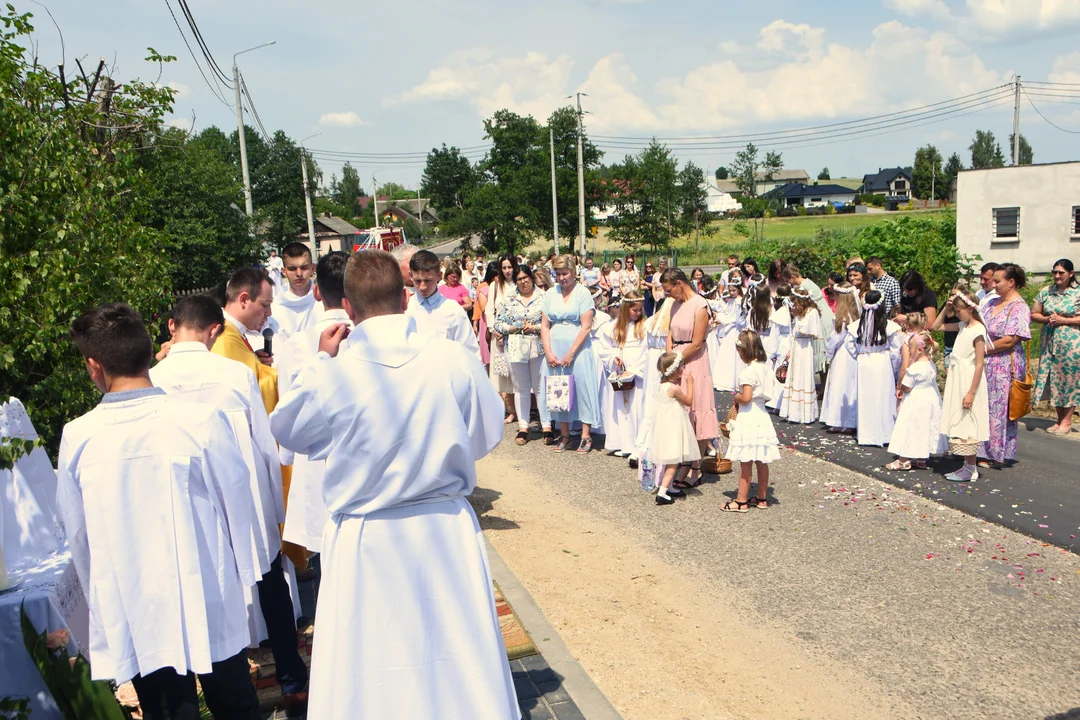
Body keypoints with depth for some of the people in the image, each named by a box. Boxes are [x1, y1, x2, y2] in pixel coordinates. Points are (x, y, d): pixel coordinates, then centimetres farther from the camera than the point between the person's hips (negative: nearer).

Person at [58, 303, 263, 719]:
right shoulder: (200, 419, -17)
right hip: (208, 604, -1)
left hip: (132, 617, 2)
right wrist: (242, 572, 11)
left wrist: (101, 598, 18)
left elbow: (76, 532, 2)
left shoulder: (77, 438, -10)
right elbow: (237, 500, -6)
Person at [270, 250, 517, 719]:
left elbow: (286, 430, 4)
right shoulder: (454, 359, -13)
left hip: (367, 542, -1)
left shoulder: (332, 374, -16)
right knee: (460, 659, 19)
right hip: (447, 533, 1)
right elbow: (487, 436, 0)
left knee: (369, 672, 17)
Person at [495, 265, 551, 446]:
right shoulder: (510, 301, 10)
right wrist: (514, 328, -7)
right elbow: (498, 323, 7)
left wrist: (535, 327, -14)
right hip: (516, 348, 3)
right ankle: (523, 427, 16)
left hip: (538, 347, -2)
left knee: (541, 387, 1)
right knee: (521, 388, 9)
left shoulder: (543, 298, 2)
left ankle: (546, 426, 7)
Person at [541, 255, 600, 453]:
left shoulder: (582, 293, -4)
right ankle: (564, 434, 17)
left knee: (582, 387, -3)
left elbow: (586, 326, -9)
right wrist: (548, 353, -4)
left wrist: (571, 353, -12)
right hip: (555, 349, 4)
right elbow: (545, 326, 6)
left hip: (578, 348, -4)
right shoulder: (550, 294, 8)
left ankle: (586, 436, 5)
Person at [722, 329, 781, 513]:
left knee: (745, 462, -1)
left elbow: (746, 397, -25)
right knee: (761, 462, 15)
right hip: (761, 417, 9)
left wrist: (736, 398, -5)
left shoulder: (749, 371, -18)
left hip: (749, 418, -9)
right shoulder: (765, 366, 8)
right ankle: (762, 498, 24)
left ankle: (742, 501, 6)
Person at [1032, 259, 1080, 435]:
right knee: (1053, 379, 7)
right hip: (1049, 343, 4)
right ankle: (1060, 419, 19)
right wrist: (1047, 319, -8)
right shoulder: (1045, 292, 7)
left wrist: (1063, 320, -16)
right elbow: (1033, 314, 10)